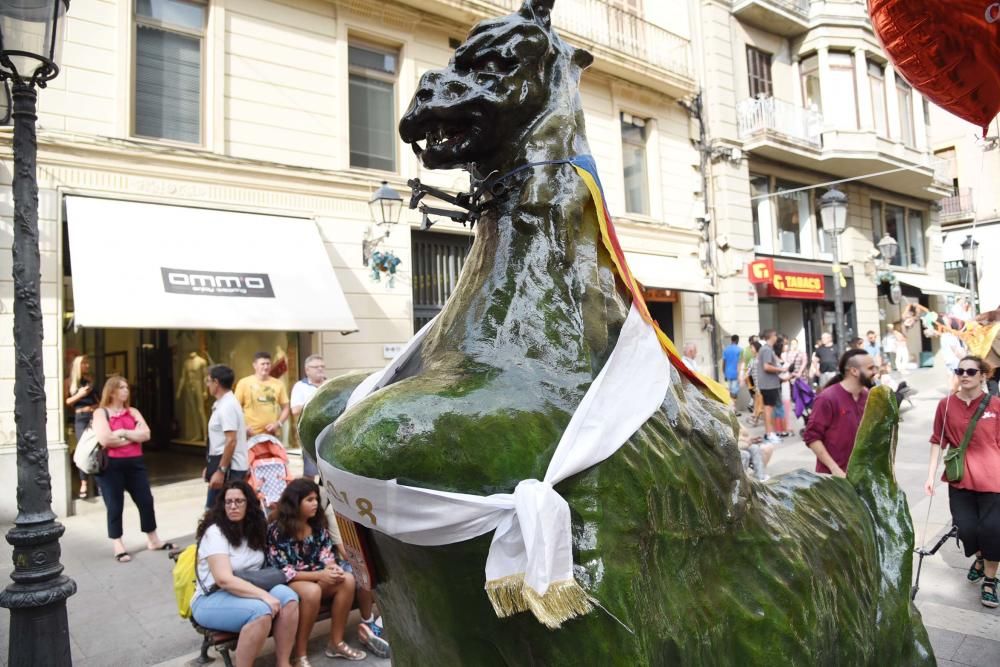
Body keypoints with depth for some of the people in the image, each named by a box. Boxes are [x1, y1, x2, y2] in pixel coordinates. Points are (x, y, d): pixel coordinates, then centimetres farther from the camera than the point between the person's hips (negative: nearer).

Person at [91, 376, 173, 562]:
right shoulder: (101, 413, -4)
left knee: (146, 501, 8)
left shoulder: (133, 412, 11)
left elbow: (146, 435, -1)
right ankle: (118, 546, 15)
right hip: (111, 465, -5)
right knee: (115, 506, 4)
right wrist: (133, 436, -7)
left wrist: (122, 432, -11)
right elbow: (105, 440, -18)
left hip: (135, 463, 5)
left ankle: (153, 540, 22)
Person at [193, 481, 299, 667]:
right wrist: (264, 594, -30)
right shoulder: (215, 532, -13)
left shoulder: (255, 529, 8)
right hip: (211, 600, -6)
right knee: (261, 611, -35)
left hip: (248, 592, 6)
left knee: (287, 595, -25)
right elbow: (224, 580, -24)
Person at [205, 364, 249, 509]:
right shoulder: (222, 404, 13)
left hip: (229, 467, -10)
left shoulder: (227, 406, -18)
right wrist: (211, 466, 23)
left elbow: (231, 441, -25)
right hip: (223, 464, 10)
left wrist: (221, 471, -25)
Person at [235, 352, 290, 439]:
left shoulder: (278, 384, 7)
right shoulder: (244, 383, 0)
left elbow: (285, 408, 11)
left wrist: (278, 423, -5)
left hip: (273, 434, 3)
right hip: (251, 435, -2)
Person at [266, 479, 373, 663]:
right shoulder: (276, 530, -15)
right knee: (312, 590, -37)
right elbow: (281, 571, -18)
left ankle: (336, 642, -9)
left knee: (347, 580, -20)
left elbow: (326, 553, 5)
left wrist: (331, 567, -20)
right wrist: (319, 575, -25)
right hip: (287, 584, -6)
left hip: (315, 578, 6)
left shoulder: (317, 524, 3)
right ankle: (300, 654, -21)